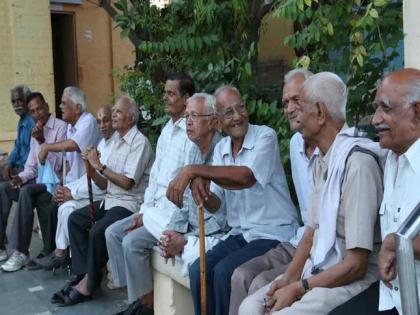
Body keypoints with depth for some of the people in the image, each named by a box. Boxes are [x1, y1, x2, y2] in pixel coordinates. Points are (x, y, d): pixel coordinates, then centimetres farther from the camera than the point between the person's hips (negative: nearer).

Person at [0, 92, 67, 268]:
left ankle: (20, 252, -29)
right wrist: (21, 177, -3)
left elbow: (59, 164, -18)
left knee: (25, 192, -33)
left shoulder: (61, 127, -9)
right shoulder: (35, 132, 16)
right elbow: (31, 165, 18)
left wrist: (42, 141, -26)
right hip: (39, 179, 8)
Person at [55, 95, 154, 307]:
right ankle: (85, 274, 2)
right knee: (75, 219, 3)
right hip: (110, 200, 10)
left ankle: (89, 284, -6)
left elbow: (127, 182, -20)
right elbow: (104, 184, 13)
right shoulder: (117, 141, 14)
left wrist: (100, 165, -14)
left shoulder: (139, 142, -13)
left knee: (97, 230, -26)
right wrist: (91, 167, -5)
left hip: (130, 204, -9)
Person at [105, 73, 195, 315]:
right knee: (113, 232, 3)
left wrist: (151, 215, -16)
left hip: (175, 210, -9)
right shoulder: (167, 130, 14)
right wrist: (144, 210, 6)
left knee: (133, 241, -21)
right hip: (156, 207, 10)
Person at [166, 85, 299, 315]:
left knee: (223, 272, -22)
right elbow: (214, 205, 3)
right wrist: (199, 184, -20)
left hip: (272, 234, -6)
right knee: (198, 270, -12)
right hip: (240, 234, 6)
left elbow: (246, 177, -30)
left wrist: (193, 170, -30)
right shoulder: (221, 148, 7)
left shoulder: (265, 136, -11)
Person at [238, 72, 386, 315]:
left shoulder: (357, 162, -22)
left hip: (352, 279, -8)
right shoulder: (322, 161, 7)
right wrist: (289, 277, -2)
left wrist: (299, 288, -14)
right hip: (316, 270, 8)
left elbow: (356, 265, -21)